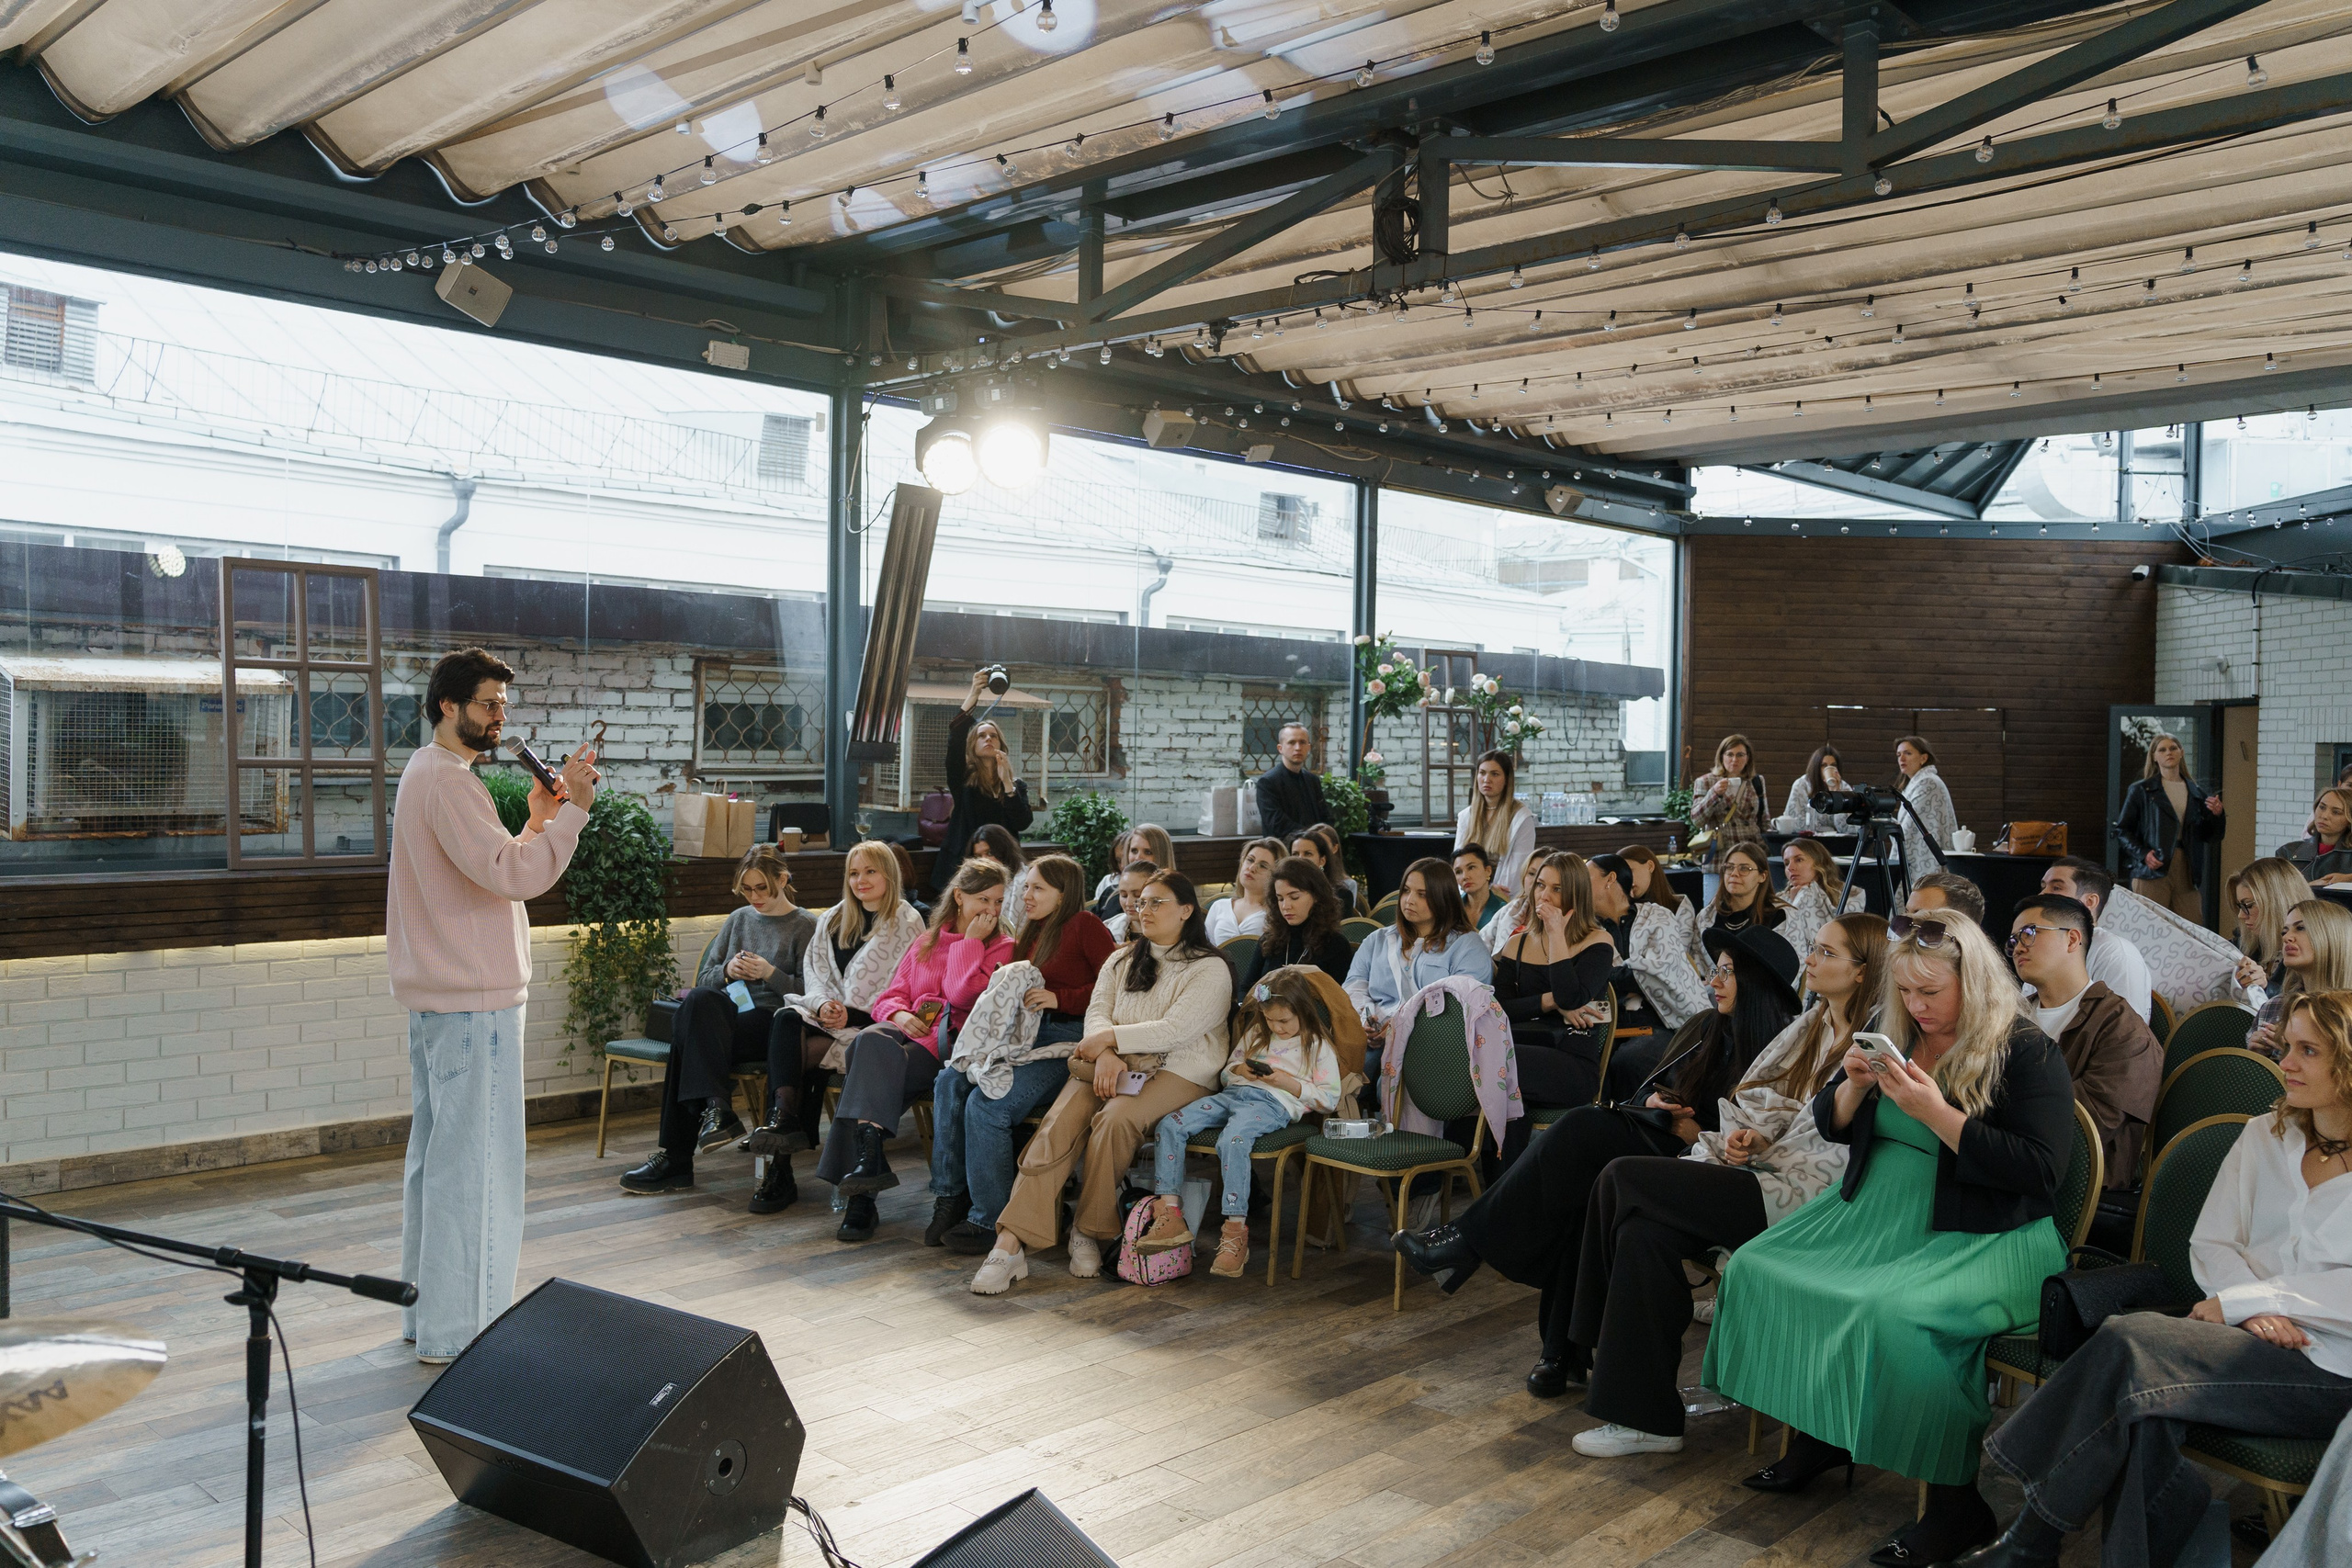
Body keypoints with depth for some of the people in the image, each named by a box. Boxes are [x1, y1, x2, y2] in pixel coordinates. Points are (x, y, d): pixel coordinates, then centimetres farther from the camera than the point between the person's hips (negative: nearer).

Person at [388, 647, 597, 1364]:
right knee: (473, 1162, -6)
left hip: (437, 998, 11)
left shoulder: (425, 774, 19)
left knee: (437, 1154, 16)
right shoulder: (447, 780, -15)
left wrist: (537, 820, 9)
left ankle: (427, 1313, 26)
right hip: (472, 1001, -11)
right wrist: (572, 809, -21)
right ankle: (457, 1331, 0)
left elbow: (489, 873, 18)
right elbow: (511, 875, -24)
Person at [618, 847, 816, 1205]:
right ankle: (717, 1109, -39)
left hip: (773, 1024, -4)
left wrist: (770, 973, -13)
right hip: (728, 1015, 5)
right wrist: (727, 971, -2)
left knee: (689, 1038, -29)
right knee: (698, 1001, -33)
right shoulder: (738, 920, 23)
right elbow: (703, 979, 19)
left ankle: (676, 1158, -29)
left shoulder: (805, 926, 7)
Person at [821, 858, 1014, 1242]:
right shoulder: (927, 942, 26)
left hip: (949, 1042, -4)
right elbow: (891, 994, 21)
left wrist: (970, 941, -2)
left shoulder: (1001, 947, 9)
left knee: (872, 1065, -31)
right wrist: (898, 1014, -1)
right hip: (910, 1031, 4)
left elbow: (962, 995, -7)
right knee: (869, 1041, -32)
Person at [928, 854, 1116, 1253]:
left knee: (987, 1105, -25)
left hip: (1068, 1040, -8)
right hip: (1025, 1037, 8)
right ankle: (950, 1198, -8)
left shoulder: (1084, 925, -1)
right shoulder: (1029, 934, 24)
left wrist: (1059, 998, -16)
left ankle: (988, 1220, -12)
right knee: (949, 1083, -15)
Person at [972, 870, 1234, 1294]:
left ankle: (1090, 1233, -17)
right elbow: (1097, 1012, 9)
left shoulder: (1210, 969, 3)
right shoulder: (1121, 960, 23)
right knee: (1057, 1126, -24)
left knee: (1115, 1119, -35)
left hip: (1176, 1072, -4)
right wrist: (1105, 1054, -13)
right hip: (1111, 1064, 4)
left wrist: (1110, 1037, -10)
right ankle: (1011, 1244, -31)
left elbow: (1176, 1029, -11)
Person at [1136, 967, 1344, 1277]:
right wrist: (1239, 1069, 6)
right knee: (1170, 1125, -16)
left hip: (1273, 1103, -7)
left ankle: (1235, 1231, -34)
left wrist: (1289, 1082, -8)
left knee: (1232, 1140, -39)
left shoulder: (1318, 1047, 8)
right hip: (1233, 1094, 7)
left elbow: (1329, 1099, 2)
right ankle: (1170, 1214, -20)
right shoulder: (1255, 1034, 26)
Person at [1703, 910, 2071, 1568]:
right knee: (1755, 1269, -6)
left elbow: (2038, 1172, -19)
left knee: (1891, 1314, -34)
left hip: (1983, 1237, -8)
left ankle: (1956, 1506, -16)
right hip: (1876, 1211, 8)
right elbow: (1830, 1125, 17)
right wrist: (1855, 1084, -7)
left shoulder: (2027, 1052, -10)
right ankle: (1815, 1434, 9)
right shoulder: (1896, 1034, 9)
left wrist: (1935, 1111, -24)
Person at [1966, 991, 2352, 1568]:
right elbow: (2210, 1244, 10)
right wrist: (2255, 1310, -10)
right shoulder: (2264, 1135, 16)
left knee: (2130, 1342, -28)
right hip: (2250, 1342, 5)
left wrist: (2237, 1300, -13)